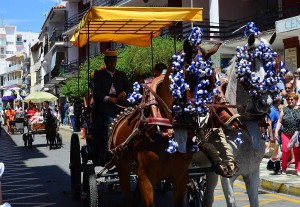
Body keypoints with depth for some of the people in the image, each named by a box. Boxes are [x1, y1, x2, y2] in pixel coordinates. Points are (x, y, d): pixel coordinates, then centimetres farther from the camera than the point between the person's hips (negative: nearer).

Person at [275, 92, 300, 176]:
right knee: (285, 151, -7)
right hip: (286, 134, 0)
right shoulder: (285, 110, 7)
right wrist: (276, 132, -2)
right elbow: (279, 122, 7)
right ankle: (284, 168, 12)